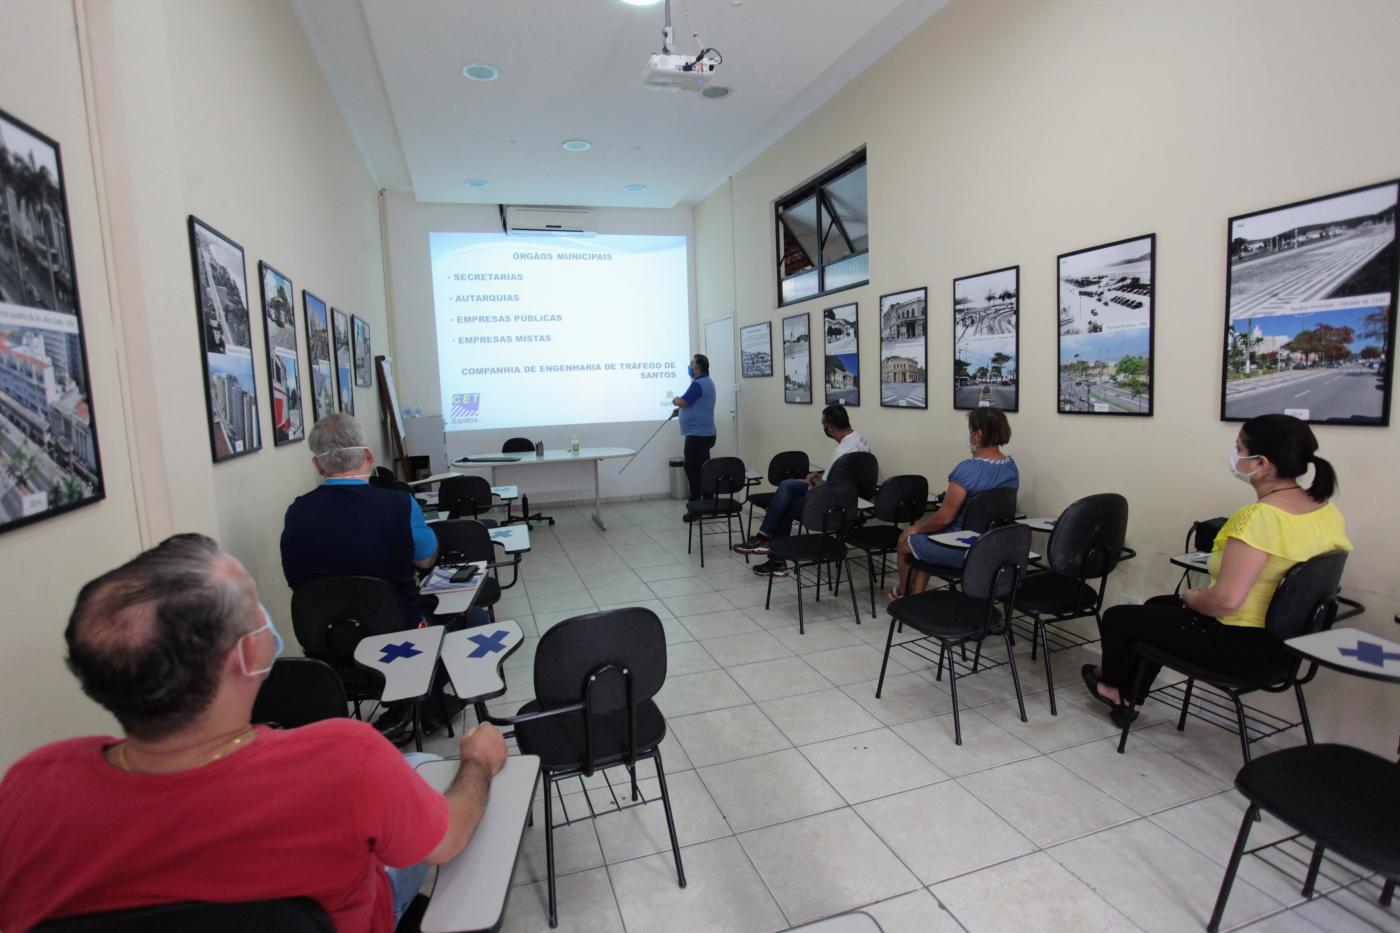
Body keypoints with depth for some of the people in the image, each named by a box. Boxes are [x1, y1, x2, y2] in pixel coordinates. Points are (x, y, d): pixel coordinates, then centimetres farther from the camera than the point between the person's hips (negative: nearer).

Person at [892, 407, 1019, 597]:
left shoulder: (967, 469, -26)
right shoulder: (1012, 467, 0)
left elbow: (944, 517, -20)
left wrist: (916, 528, -5)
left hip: (961, 551, -8)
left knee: (906, 541, 18)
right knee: (923, 534, 27)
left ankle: (902, 592, 42)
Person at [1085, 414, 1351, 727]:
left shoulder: (1257, 517, -30)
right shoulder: (1328, 510, -2)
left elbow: (1226, 600, -34)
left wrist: (1192, 597, -10)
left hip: (1241, 645, -9)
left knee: (1117, 617, 9)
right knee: (1158, 607, 28)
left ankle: (1112, 684, 38)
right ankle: (1130, 699, 36)